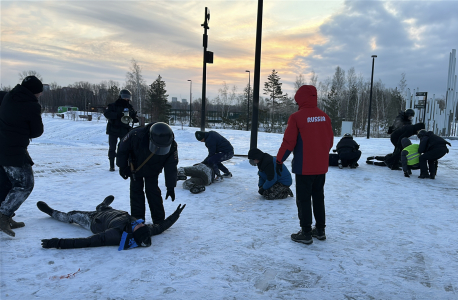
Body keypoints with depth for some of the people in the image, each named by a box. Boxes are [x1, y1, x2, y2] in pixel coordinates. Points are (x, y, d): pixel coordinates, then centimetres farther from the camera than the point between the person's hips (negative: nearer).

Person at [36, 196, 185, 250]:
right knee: (104, 208, 35)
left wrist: (59, 243, -47)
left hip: (95, 221, -4)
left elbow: (87, 241, -48)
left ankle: (52, 212, 50)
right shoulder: (145, 231, -37)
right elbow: (161, 227, -17)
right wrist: (176, 214, -7)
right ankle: (102, 205, 72)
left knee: (71, 215, 21)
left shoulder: (117, 235, -50)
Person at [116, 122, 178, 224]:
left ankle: (159, 220, 7)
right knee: (136, 191, 1)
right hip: (135, 169, 0)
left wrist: (171, 187, -18)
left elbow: (171, 167, -19)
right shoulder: (136, 135, -39)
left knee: (153, 191, -4)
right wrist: (122, 166, -12)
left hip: (152, 171, 0)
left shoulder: (172, 146, -32)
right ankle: (137, 219, 11)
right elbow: (122, 148, -18)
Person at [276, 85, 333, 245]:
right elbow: (330, 141, 10)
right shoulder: (324, 116, 4)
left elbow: (288, 142, -15)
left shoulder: (297, 117, -14)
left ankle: (306, 233, 9)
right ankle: (320, 230, 26)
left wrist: (279, 160, -5)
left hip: (304, 167, -6)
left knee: (303, 199, 4)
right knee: (319, 197, 17)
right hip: (321, 166, 6)